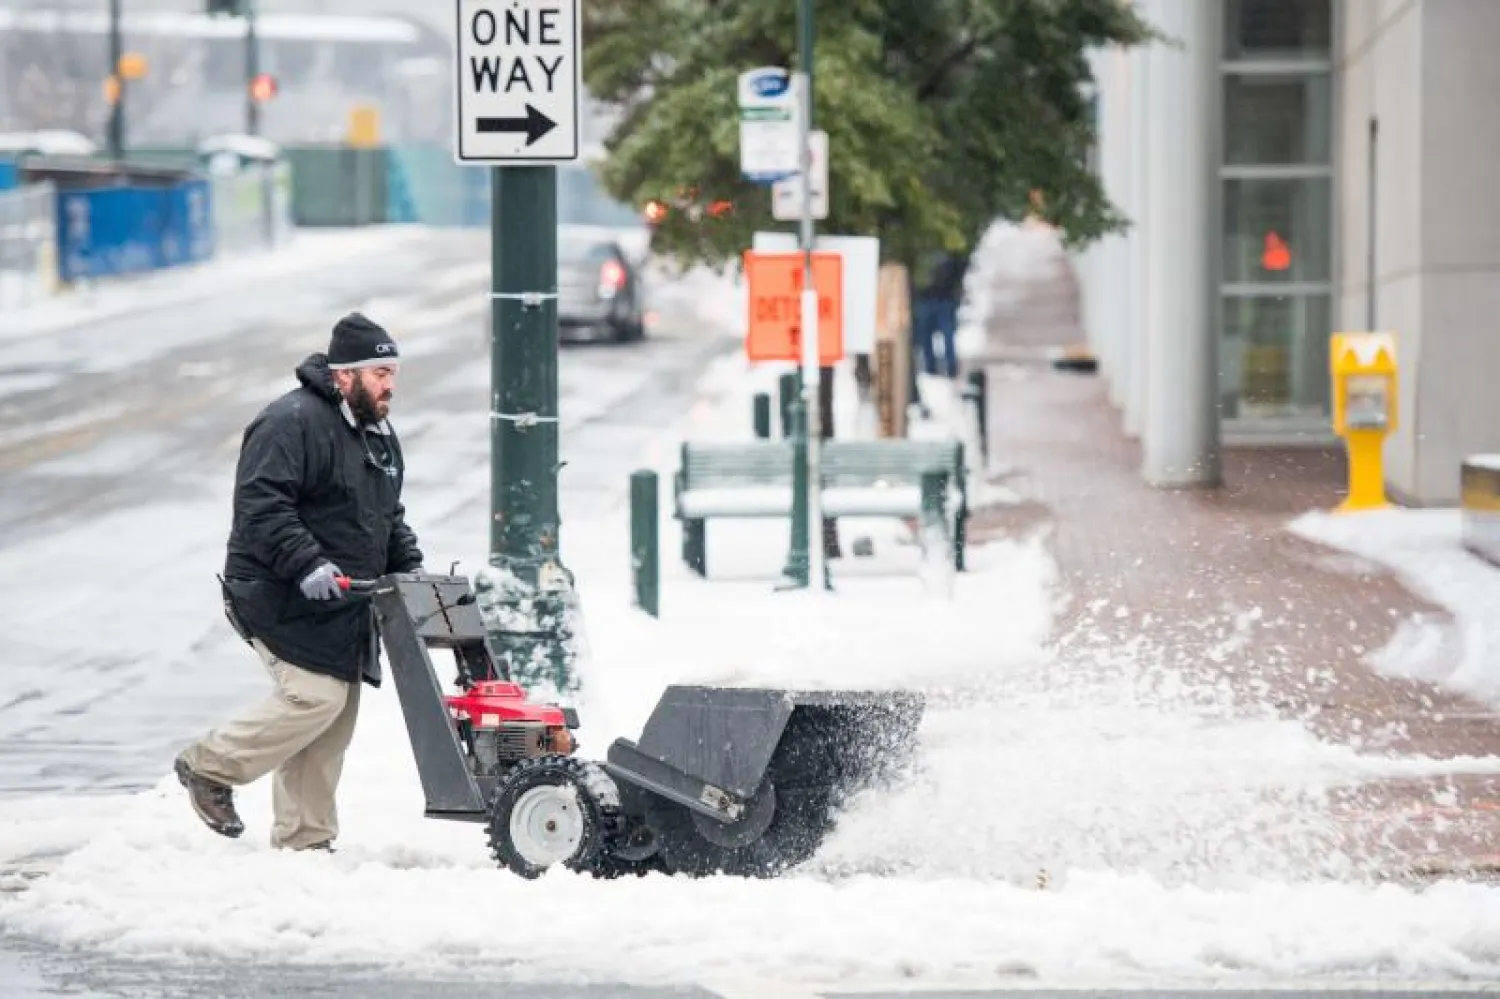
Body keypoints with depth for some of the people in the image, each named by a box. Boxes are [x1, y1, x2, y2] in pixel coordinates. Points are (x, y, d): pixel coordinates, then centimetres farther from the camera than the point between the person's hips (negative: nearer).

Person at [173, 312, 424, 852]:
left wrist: (409, 566, 10)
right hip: (285, 599, -9)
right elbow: (261, 506, -23)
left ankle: (305, 841, 13)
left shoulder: (379, 436, 16)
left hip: (343, 605, 9)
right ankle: (209, 766, 0)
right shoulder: (292, 423, -15)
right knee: (316, 697, -18)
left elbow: (389, 516, 27)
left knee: (331, 726, 7)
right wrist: (306, 564, -30)